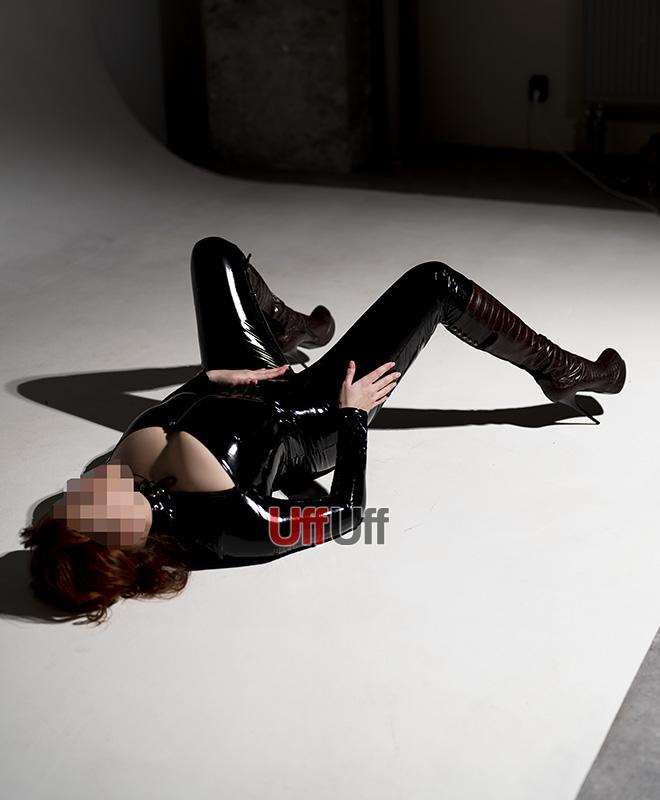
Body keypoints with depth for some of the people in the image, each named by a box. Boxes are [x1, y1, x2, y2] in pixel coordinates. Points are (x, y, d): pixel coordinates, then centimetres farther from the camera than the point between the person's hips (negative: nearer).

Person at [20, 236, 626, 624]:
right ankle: (564, 375, 23)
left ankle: (291, 332, 54)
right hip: (313, 426, -5)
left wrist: (209, 378, -8)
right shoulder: (230, 527, -43)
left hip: (252, 390, 6)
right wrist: (350, 413, -19)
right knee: (433, 284, -6)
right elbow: (347, 513, -26)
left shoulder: (128, 464, -27)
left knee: (215, 252, 19)